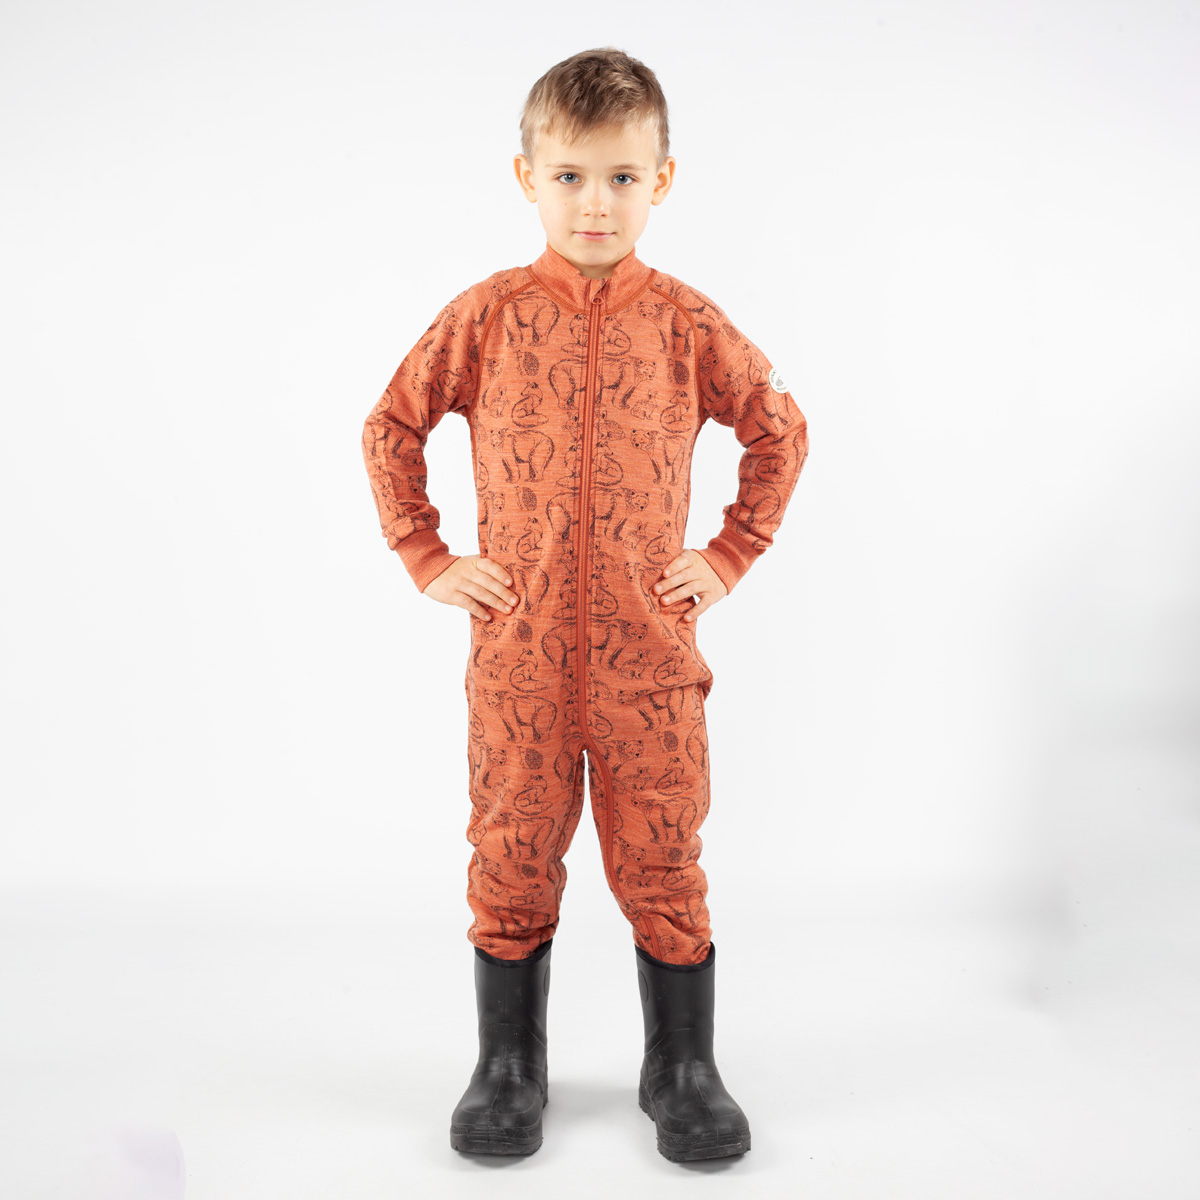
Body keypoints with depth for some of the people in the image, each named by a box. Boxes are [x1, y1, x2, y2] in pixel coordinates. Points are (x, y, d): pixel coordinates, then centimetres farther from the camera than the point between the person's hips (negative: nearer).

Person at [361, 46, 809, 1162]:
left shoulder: (688, 322, 2)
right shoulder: (487, 315, 1)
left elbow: (781, 432, 13)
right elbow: (390, 428, 9)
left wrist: (730, 556, 6)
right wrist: (428, 560, 3)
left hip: (650, 656, 0)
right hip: (517, 653, 0)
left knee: (663, 864, 7)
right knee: (511, 863, 9)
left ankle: (683, 1069, 25)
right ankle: (508, 1068, 26)